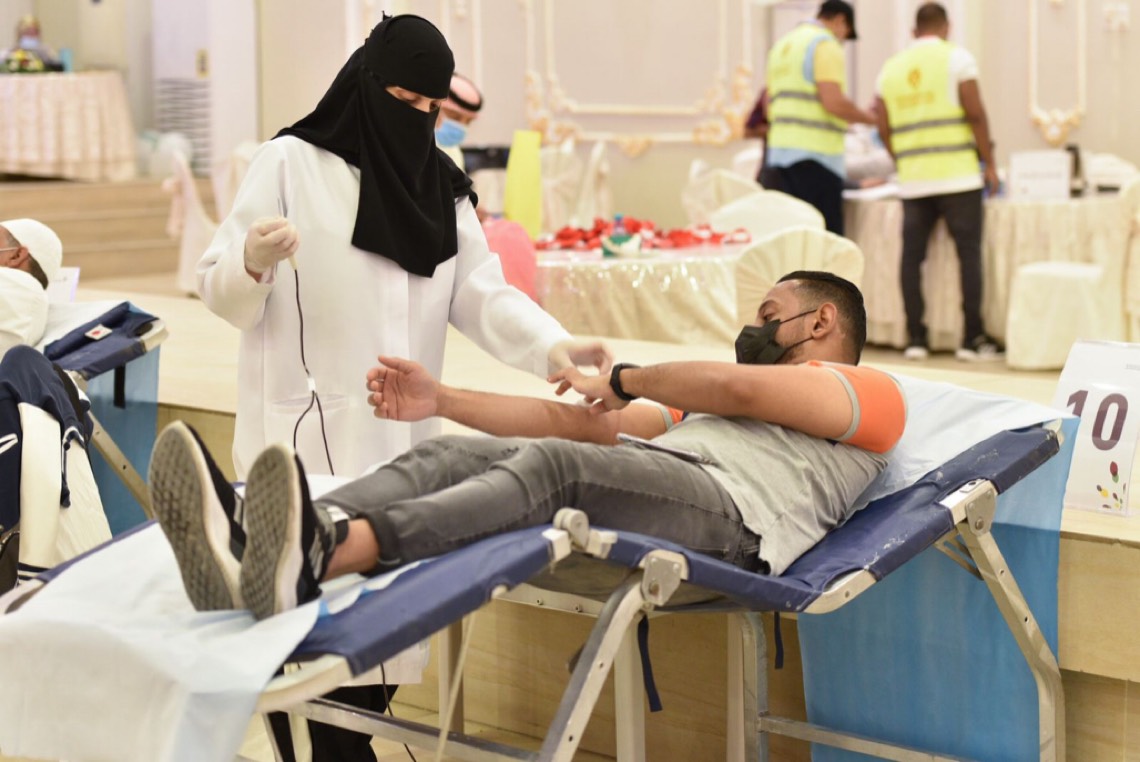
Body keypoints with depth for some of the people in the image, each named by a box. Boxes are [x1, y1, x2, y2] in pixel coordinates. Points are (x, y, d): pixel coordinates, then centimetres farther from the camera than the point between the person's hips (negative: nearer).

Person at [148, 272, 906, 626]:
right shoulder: (708, 402, 42)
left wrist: (620, 381, 12)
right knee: (454, 454, -18)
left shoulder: (870, 392, 20)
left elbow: (735, 387, -1)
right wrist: (442, 398, 19)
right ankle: (257, 550, -44)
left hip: (732, 510, -7)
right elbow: (576, 422, 29)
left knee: (554, 466, -34)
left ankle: (321, 560, -58)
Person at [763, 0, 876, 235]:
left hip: (778, 152, 8)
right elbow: (833, 102, -17)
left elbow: (769, 105, 21)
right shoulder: (825, 44, -6)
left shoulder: (781, 45, 19)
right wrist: (870, 118, -3)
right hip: (815, 154, -8)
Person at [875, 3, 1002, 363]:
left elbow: (884, 128, 10)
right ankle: (972, 338, 0)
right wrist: (990, 163, -2)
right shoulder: (956, 57, -1)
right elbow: (975, 112, -9)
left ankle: (915, 338, 6)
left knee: (912, 256, 6)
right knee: (969, 252, 1)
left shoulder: (891, 68, 12)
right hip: (958, 176, -4)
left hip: (913, 180, 4)